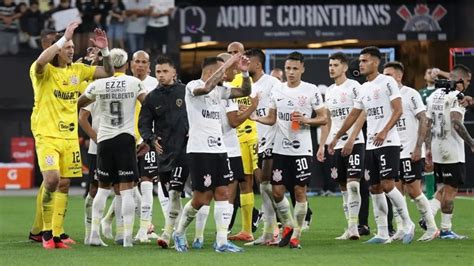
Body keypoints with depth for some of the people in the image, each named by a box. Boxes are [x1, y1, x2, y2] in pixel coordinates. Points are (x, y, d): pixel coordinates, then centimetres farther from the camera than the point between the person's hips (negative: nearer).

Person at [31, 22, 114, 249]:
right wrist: (64, 38, -32)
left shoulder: (77, 70, 9)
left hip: (70, 136, 6)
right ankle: (46, 231, -5)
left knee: (64, 185, 6)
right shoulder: (45, 71, -8)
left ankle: (55, 235, 13)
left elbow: (108, 73, 12)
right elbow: (40, 62, -33)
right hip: (47, 136, -6)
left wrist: (104, 50, -5)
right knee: (52, 180, -21)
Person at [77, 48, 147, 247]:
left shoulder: (98, 85, 1)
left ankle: (94, 234, 9)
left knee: (103, 188, 14)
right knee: (126, 190, -2)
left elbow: (79, 104, 14)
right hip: (126, 140, -2)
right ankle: (127, 237, -8)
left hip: (104, 141, 2)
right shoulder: (134, 83, -3)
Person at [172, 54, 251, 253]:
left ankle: (222, 242, 1)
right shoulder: (193, 86, -7)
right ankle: (179, 232, 17)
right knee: (202, 197, -5)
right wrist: (226, 65, -27)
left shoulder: (218, 90, 15)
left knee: (223, 193, 0)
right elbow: (206, 87, -30)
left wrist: (245, 72, 2)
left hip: (218, 148, 8)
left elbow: (245, 92, 18)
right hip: (199, 149, -8)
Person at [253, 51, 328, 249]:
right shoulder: (277, 91, 9)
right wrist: (253, 117, 0)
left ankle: (296, 235, 5)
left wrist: (306, 120, -17)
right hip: (280, 149, 4)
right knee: (277, 191, 0)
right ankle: (288, 226, 23)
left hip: (302, 149, -4)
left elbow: (324, 118, -1)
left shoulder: (311, 91, -2)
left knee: (300, 191, -3)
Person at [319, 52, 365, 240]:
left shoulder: (353, 87, -5)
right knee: (343, 186, 7)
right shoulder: (329, 91, 17)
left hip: (354, 142, -7)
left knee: (352, 183, -14)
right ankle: (350, 229, 10)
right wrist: (321, 146, 14)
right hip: (335, 145, 7)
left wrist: (351, 140, -18)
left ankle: (353, 226, -16)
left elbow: (362, 115, -11)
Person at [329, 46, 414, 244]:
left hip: (388, 143, -8)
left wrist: (385, 132, -24)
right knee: (375, 188, 5)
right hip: (371, 145, 8)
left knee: (387, 185, -14)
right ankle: (382, 234, 8)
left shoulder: (387, 82, -6)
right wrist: (337, 137, 24)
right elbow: (353, 116, 24)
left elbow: (398, 110, -13)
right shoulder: (363, 89, 16)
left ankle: (407, 224, 0)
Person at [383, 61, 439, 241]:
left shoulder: (410, 94, -8)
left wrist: (418, 147, -17)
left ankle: (432, 228, 3)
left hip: (410, 152, -7)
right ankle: (400, 230, 8)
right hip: (393, 152, 7)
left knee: (413, 191, -7)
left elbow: (423, 121, -11)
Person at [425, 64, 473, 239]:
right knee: (450, 189, 0)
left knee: (446, 187, 19)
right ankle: (446, 230, 3)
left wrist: (428, 148, 18)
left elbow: (427, 123, 13)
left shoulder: (435, 95, 12)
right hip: (452, 150, -8)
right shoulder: (457, 97, -13)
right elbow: (456, 123, -25)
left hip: (437, 149, 8)